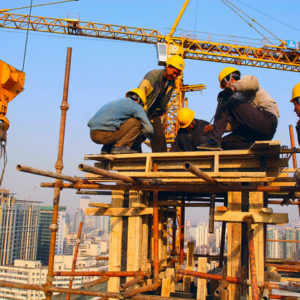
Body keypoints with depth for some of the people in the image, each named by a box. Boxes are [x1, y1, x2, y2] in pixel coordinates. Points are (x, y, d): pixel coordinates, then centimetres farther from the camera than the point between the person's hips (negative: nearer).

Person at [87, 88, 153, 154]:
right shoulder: (136, 106, 6)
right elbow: (149, 129, 4)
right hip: (105, 134, -8)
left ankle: (106, 148, 14)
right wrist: (140, 132, 26)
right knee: (137, 122, 1)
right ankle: (119, 147, -5)